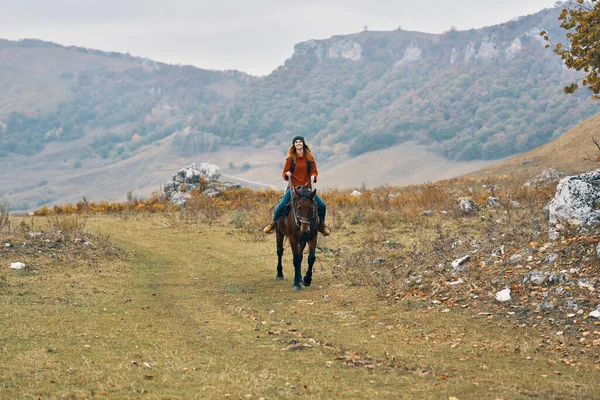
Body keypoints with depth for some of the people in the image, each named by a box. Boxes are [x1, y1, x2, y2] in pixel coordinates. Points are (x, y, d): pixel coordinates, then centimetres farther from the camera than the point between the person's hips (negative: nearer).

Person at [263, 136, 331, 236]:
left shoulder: (310, 158, 3)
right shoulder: (290, 158, -1)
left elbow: (314, 171, 10)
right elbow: (284, 173, 5)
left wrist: (313, 176, -11)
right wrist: (287, 174, -17)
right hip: (293, 187, -2)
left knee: (322, 206, -7)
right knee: (281, 205, -19)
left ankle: (321, 225, 19)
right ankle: (273, 223, 7)